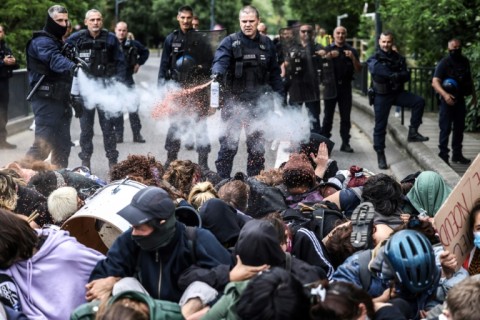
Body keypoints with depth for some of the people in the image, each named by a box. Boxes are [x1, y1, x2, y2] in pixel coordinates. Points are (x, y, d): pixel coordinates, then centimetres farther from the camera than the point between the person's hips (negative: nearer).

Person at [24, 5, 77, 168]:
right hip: (46, 100, -9)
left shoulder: (60, 43, 20)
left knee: (62, 145, 11)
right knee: (43, 145, -14)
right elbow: (55, 60, -33)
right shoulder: (42, 41, -10)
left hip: (60, 100, 9)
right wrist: (73, 67, -51)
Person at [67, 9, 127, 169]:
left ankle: (113, 162, 10)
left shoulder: (110, 39, 2)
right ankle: (85, 162, 15)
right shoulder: (75, 39, 0)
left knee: (108, 126, 2)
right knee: (86, 127, 7)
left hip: (106, 89, 0)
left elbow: (120, 63, 6)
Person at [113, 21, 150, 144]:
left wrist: (139, 63, 9)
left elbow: (145, 52, 20)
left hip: (128, 79, 1)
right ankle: (118, 135, 11)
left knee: (133, 108, -2)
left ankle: (137, 134, 6)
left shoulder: (133, 44, 2)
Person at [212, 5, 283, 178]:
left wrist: (280, 96, 8)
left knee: (257, 144, 10)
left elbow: (274, 73, 13)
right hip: (234, 101, -4)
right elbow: (220, 59, -23)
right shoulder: (230, 42, -5)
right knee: (229, 144, -2)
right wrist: (217, 73, -44)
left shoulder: (266, 44, 8)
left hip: (257, 102, 4)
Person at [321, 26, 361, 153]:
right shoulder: (327, 50, 7)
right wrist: (328, 56, -20)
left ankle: (345, 143, 5)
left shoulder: (352, 51, 9)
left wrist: (353, 58, -12)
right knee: (328, 116, 1)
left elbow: (358, 70, 4)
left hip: (345, 86, 1)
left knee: (345, 117, 2)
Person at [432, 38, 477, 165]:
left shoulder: (465, 61, 5)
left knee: (459, 128, 13)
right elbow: (435, 82, -22)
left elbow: (469, 79, 19)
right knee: (445, 129, -5)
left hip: (460, 99, 6)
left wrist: (474, 95, 18)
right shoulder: (444, 63, -14)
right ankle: (443, 155, 0)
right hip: (447, 100, -6)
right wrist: (445, 94, -37)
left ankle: (457, 154, 24)